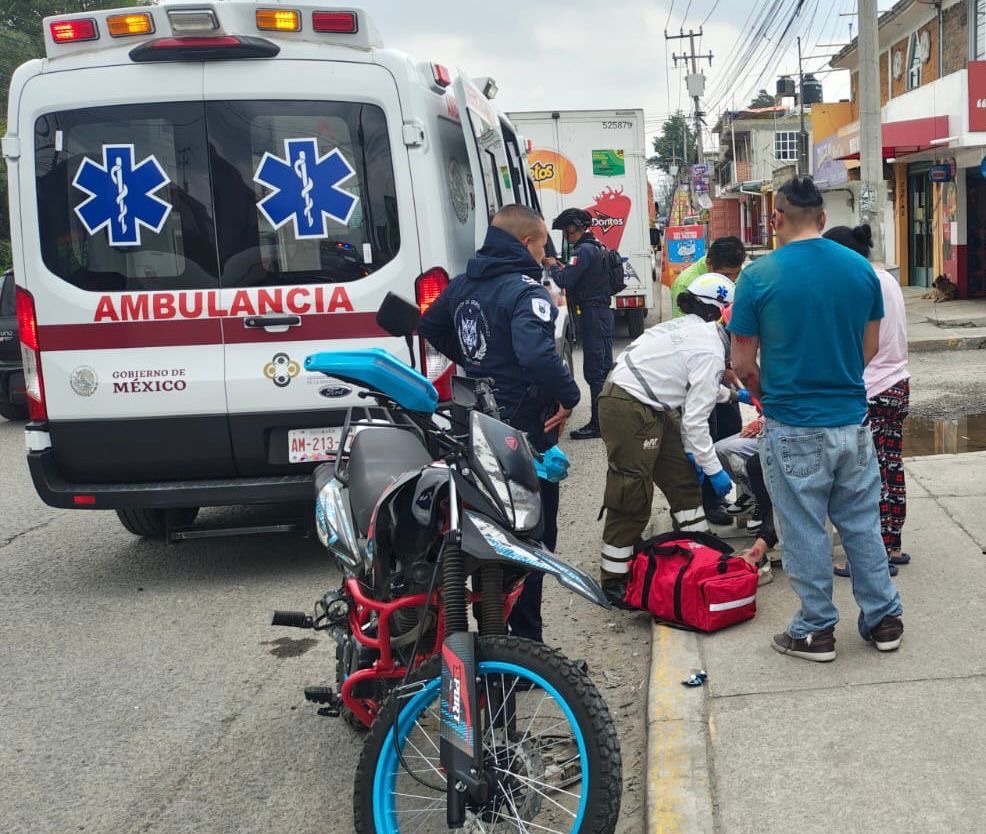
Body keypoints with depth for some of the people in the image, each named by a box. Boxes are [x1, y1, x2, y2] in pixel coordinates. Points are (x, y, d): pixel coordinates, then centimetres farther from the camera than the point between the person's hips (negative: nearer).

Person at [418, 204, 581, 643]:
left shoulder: (462, 285, 8)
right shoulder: (525, 292, -18)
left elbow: (430, 327, 25)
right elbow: (537, 354, -35)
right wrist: (568, 396, -20)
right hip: (525, 429, -8)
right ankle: (524, 639, 6)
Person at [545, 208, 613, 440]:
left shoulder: (583, 251, -15)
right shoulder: (595, 247, 17)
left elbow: (565, 281, -20)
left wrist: (552, 266, -2)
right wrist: (562, 267, 11)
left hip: (593, 314, -10)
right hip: (602, 312, 10)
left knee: (594, 370, -8)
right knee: (604, 368, 15)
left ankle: (597, 423, -6)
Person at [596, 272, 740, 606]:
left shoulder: (686, 329, 13)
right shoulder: (709, 350, -15)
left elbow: (689, 391, 14)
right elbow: (695, 420, -14)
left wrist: (690, 450, 13)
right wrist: (714, 470, -6)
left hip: (649, 407, 11)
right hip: (629, 412, -11)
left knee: (683, 475, 18)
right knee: (632, 497, -3)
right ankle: (613, 581, 6)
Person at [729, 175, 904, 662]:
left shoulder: (759, 277, -12)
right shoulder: (861, 269, -1)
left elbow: (742, 363, -6)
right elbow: (871, 346, 9)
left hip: (793, 427, -4)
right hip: (852, 419, 4)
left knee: (805, 531, 7)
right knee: (862, 523, 16)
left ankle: (816, 631, 17)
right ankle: (883, 619, 25)